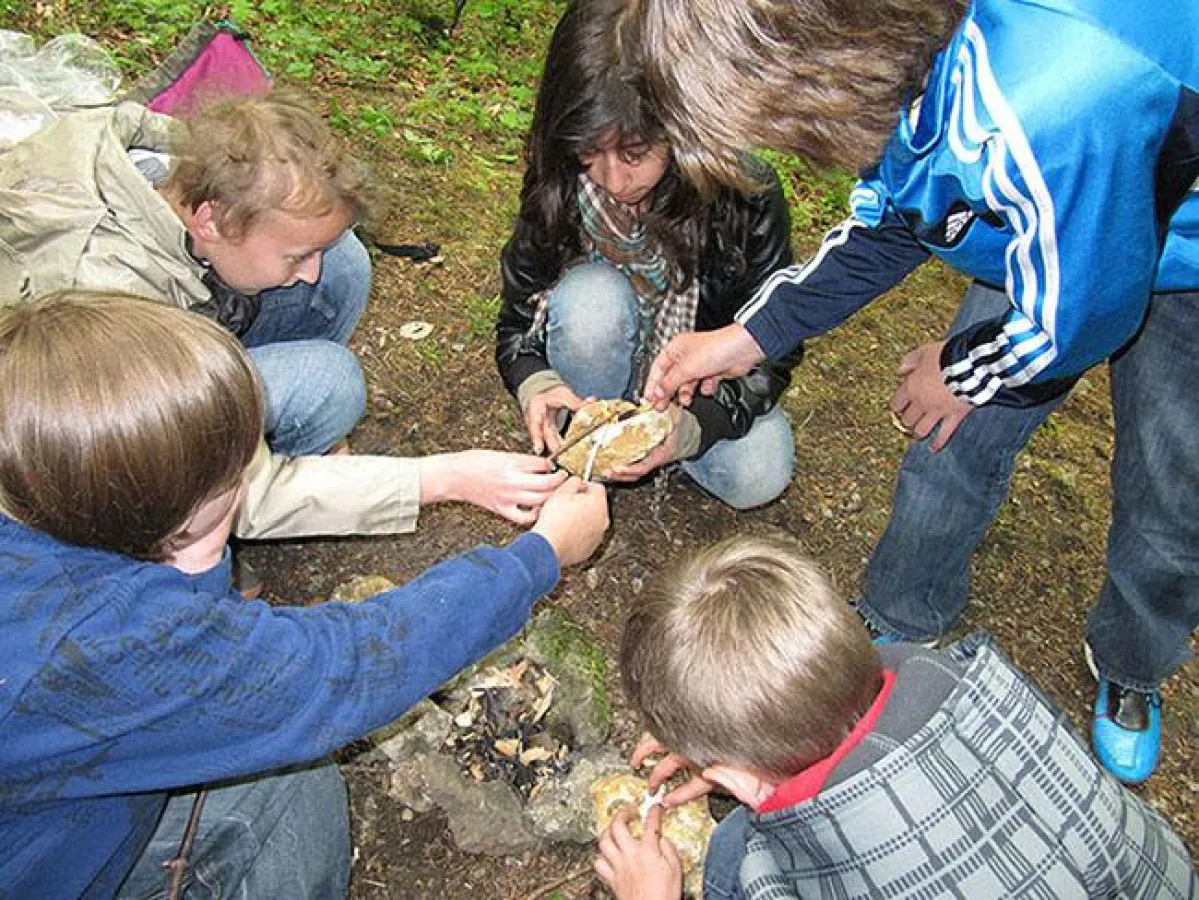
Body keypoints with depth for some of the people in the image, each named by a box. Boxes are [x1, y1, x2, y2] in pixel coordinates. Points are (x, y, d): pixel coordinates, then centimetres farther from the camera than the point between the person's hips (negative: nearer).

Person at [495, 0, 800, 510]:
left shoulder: (746, 192, -26)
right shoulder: (558, 189, -21)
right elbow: (516, 322, -11)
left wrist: (693, 424, -36)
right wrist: (534, 384, -34)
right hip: (609, 353, 0)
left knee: (757, 478, -26)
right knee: (591, 296, -33)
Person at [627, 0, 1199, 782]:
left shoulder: (1042, 112, -47)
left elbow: (1071, 320, -29)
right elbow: (892, 220, -3)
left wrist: (962, 373, -8)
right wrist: (748, 337, -5)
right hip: (1051, 237, 5)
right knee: (957, 444, 5)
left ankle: (1132, 672, 39)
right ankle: (900, 626, 31)